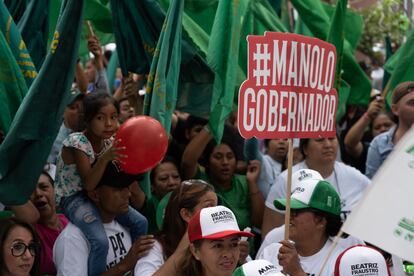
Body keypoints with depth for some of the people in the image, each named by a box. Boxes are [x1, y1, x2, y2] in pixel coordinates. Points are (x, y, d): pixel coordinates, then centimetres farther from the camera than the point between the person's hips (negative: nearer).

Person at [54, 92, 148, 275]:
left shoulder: (110, 142, -2)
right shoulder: (77, 143, -22)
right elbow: (89, 184, -27)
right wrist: (105, 158, -40)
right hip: (73, 198, -7)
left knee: (140, 223, 2)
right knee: (100, 243, -29)